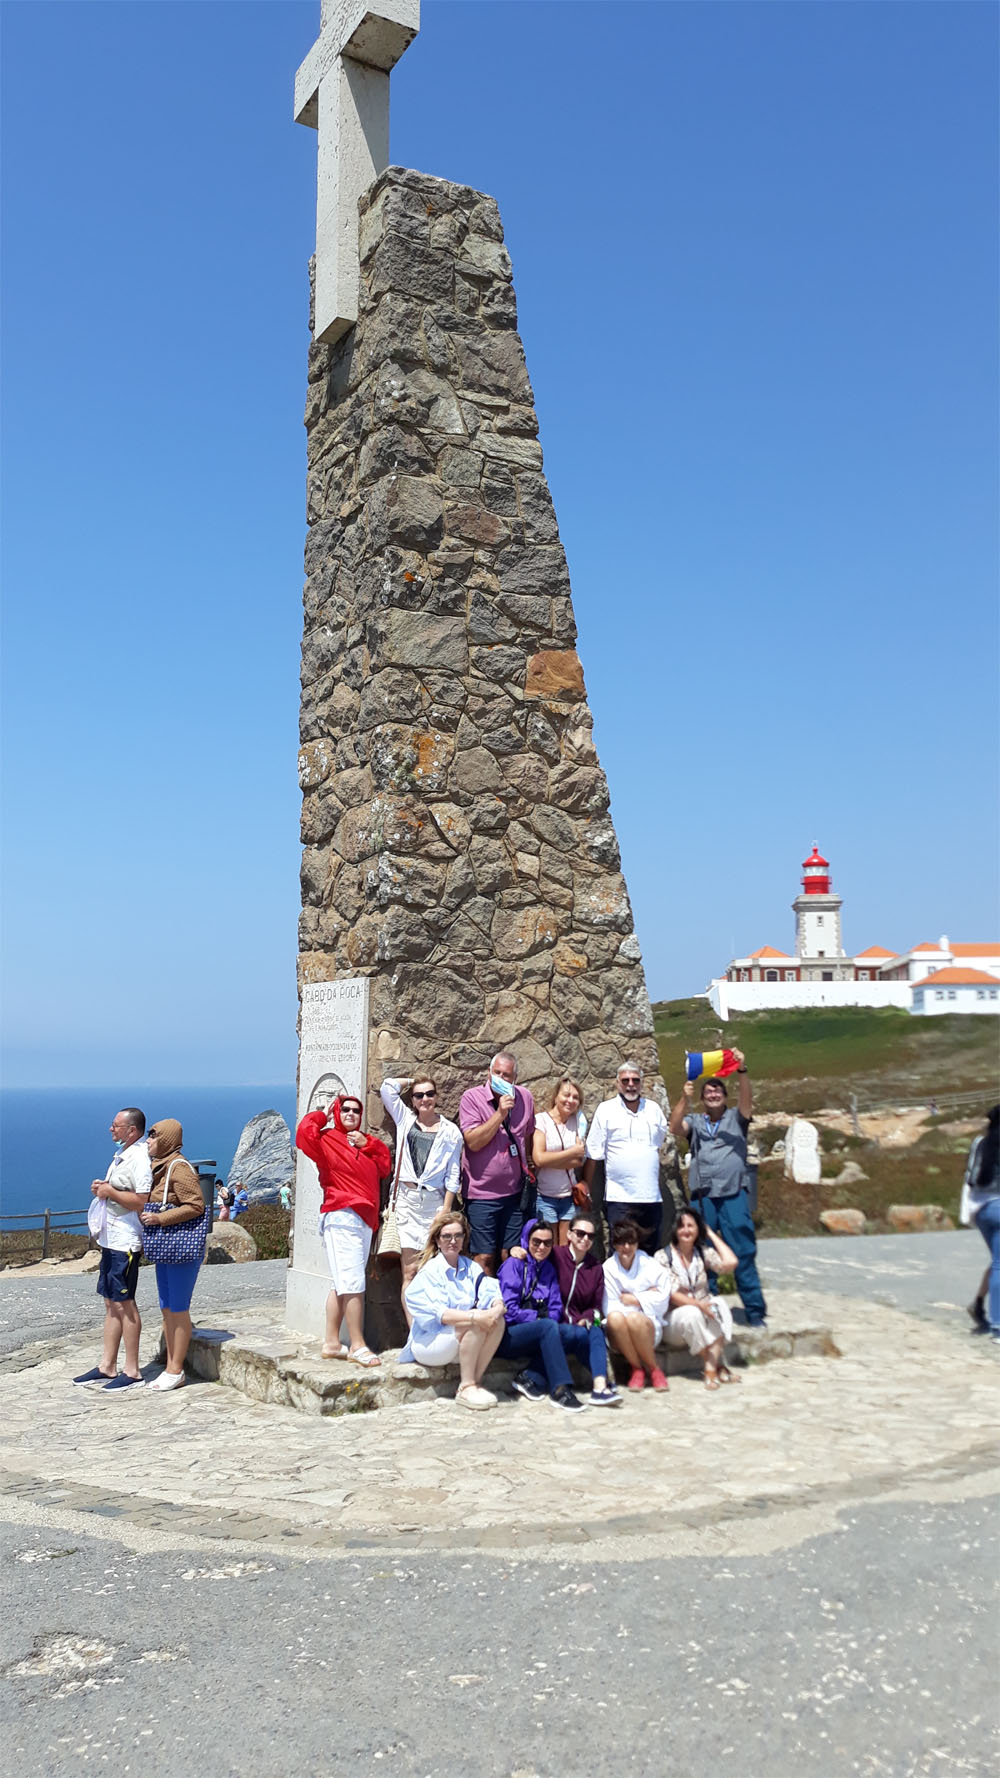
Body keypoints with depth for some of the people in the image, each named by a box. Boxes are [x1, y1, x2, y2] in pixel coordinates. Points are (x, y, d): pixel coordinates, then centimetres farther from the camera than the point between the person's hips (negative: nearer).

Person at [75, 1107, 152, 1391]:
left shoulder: (139, 1159, -17)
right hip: (110, 1238, 10)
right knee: (111, 1303, 13)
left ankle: (132, 1372, 3)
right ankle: (107, 1367, 20)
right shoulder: (123, 1155, 15)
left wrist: (110, 1192, -18)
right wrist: (102, 1187, 7)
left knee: (124, 1304, -4)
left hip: (126, 1242, -10)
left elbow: (143, 1201, -25)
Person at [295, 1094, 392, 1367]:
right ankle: (357, 1346, -10)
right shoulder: (326, 1139, 0)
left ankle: (332, 1342, 14)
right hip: (342, 1218, -8)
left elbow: (385, 1166, 14)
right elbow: (305, 1133, -19)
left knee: (342, 1284, 10)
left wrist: (367, 1144, 2)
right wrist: (322, 1116, -3)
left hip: (364, 1220, 8)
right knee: (353, 1284, -12)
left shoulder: (366, 1143, 21)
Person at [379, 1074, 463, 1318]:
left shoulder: (450, 1131, 6)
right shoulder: (405, 1119, 13)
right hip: (406, 1199, 1)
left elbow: (452, 1175, 3)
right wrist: (412, 1082, 17)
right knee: (409, 1272, -3)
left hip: (434, 1201, -1)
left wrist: (446, 1210, -4)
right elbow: (387, 1087, 7)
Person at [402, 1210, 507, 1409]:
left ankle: (476, 1380, -15)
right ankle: (466, 1389, -23)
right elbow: (434, 1313, -23)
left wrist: (496, 1308, -30)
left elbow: (493, 1295, -5)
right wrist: (474, 1316, -33)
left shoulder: (470, 1267, 8)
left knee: (497, 1320, -20)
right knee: (476, 1324, -30)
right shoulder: (429, 1271, -10)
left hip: (462, 1343, 6)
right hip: (428, 1342, -6)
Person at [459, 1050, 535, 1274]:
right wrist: (500, 1113, -21)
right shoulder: (472, 1098, -9)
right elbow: (473, 1141, -19)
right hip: (481, 1193, -4)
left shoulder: (525, 1097, 4)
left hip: (513, 1192, 4)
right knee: (484, 1258, -1)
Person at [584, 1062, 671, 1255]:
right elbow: (593, 1154, -1)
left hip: (651, 1197, 4)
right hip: (619, 1198, -4)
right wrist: (586, 1188, -1)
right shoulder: (606, 1110, 0)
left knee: (651, 1255, 9)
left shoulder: (653, 1109, 11)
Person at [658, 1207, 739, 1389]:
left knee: (720, 1304, -28)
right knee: (692, 1314, -36)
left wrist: (711, 1234, -3)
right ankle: (718, 1366, -23)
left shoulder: (703, 1253, 6)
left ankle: (711, 1368, -31)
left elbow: (730, 1263, -14)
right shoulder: (663, 1257, -4)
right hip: (674, 1318, -3)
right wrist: (698, 1305, -29)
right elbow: (671, 1294, -13)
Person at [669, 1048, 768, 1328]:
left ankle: (755, 1311, -2)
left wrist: (741, 1071, -22)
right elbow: (675, 1128, -4)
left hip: (733, 1194, -1)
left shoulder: (736, 1118, 12)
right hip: (702, 1196, 2)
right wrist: (685, 1099, -17)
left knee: (744, 1254, -5)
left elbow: (746, 1099, -6)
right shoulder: (694, 1121, 15)